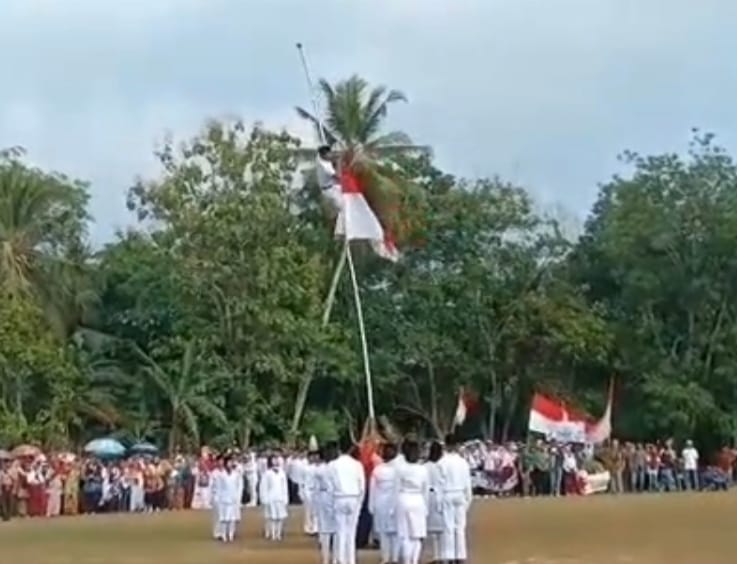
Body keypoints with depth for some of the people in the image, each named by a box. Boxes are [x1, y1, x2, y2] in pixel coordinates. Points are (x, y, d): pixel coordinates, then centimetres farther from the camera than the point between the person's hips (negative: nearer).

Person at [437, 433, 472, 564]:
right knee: (460, 527, 8)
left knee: (448, 527, 1)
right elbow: (467, 483, 4)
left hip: (447, 495, -3)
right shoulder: (463, 462, -1)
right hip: (460, 495, 3)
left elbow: (440, 483, -11)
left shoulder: (441, 462, -11)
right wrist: (468, 499, 14)